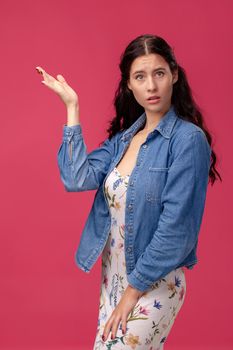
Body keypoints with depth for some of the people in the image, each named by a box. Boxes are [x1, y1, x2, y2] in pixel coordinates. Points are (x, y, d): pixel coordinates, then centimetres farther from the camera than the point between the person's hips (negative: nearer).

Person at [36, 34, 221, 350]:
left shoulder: (188, 139, -15)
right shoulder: (124, 136, 5)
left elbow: (176, 227, -19)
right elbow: (77, 178, -10)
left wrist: (133, 290, -15)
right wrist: (72, 107, -7)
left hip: (154, 284, -6)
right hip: (113, 276, 7)